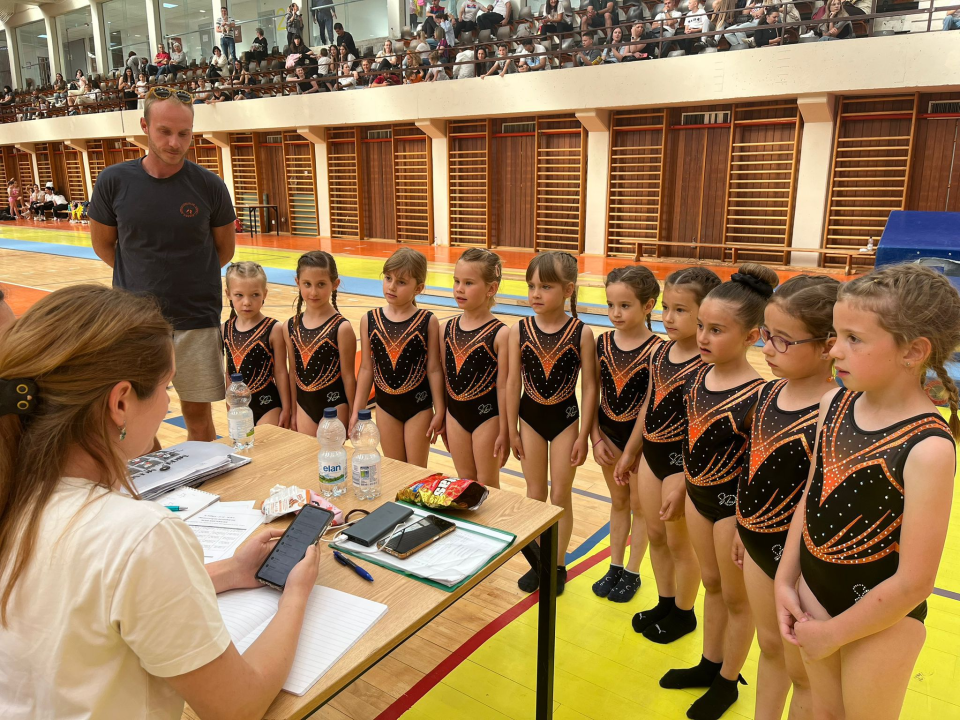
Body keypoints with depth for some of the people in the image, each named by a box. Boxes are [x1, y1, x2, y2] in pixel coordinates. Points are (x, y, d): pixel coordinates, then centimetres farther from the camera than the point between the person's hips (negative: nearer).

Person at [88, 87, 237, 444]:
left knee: (198, 416, 8)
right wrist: (144, 279, 8)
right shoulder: (114, 181, -3)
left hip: (196, 323, -1)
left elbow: (224, 250, 8)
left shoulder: (209, 186, -5)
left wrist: (188, 279, 9)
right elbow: (103, 244, 11)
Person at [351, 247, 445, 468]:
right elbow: (366, 368, 2)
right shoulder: (369, 320, -3)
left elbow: (434, 369, -6)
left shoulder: (428, 321, -10)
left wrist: (439, 411, -4)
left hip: (419, 406, -2)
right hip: (386, 406, 3)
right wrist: (357, 410, 3)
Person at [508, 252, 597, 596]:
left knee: (561, 495, 8)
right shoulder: (519, 331, -9)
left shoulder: (581, 333, -14)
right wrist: (512, 430, 1)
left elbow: (589, 386, -9)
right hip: (530, 417, 2)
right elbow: (513, 383, -3)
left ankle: (557, 565, 26)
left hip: (565, 418, -2)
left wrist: (583, 435, -8)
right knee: (535, 495, 14)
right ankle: (537, 562, 32)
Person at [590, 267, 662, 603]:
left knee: (639, 505, 14)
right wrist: (596, 438, -4)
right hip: (608, 433, 4)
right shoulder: (603, 342, -5)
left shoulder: (656, 349, -18)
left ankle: (632, 572, 30)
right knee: (618, 502, 20)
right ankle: (615, 567, 35)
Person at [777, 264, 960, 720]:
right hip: (813, 590, 5)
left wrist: (832, 633, -12)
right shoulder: (834, 404, -8)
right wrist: (785, 580, 2)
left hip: (881, 617, -5)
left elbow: (914, 583, -21)